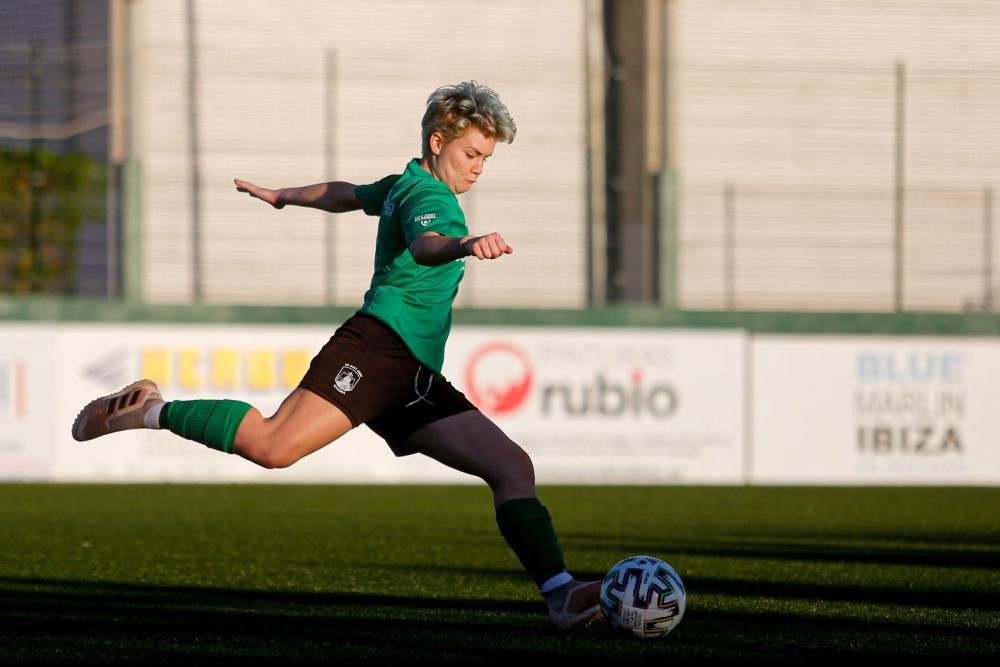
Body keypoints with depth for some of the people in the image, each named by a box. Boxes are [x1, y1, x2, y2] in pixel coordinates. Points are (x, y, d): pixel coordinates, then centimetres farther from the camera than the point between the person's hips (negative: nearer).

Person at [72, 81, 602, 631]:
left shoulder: (402, 187, 27)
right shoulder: (429, 195, -4)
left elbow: (343, 193, 48)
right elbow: (424, 245, -30)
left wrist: (282, 195, 67)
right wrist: (463, 246, -52)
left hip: (414, 380, 10)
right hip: (376, 348, -10)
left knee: (512, 465, -3)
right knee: (272, 447, -27)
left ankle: (562, 596, -14)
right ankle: (153, 411, -5)